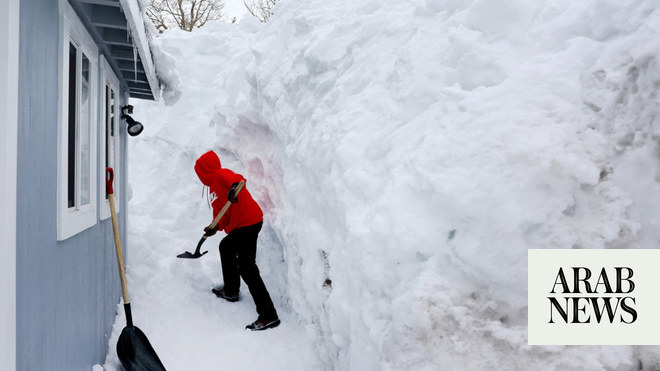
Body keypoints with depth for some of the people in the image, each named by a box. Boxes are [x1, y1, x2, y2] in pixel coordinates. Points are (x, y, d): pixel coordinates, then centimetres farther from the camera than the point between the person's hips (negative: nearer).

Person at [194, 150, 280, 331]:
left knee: (246, 267, -17)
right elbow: (220, 209, 17)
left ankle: (268, 315, -18)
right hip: (238, 226, 11)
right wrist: (216, 227, 0)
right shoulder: (213, 187, 23)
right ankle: (231, 291, 47)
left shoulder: (221, 174, -7)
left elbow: (236, 178, -30)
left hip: (248, 222, -11)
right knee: (226, 247, 33)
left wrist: (234, 187, -53)